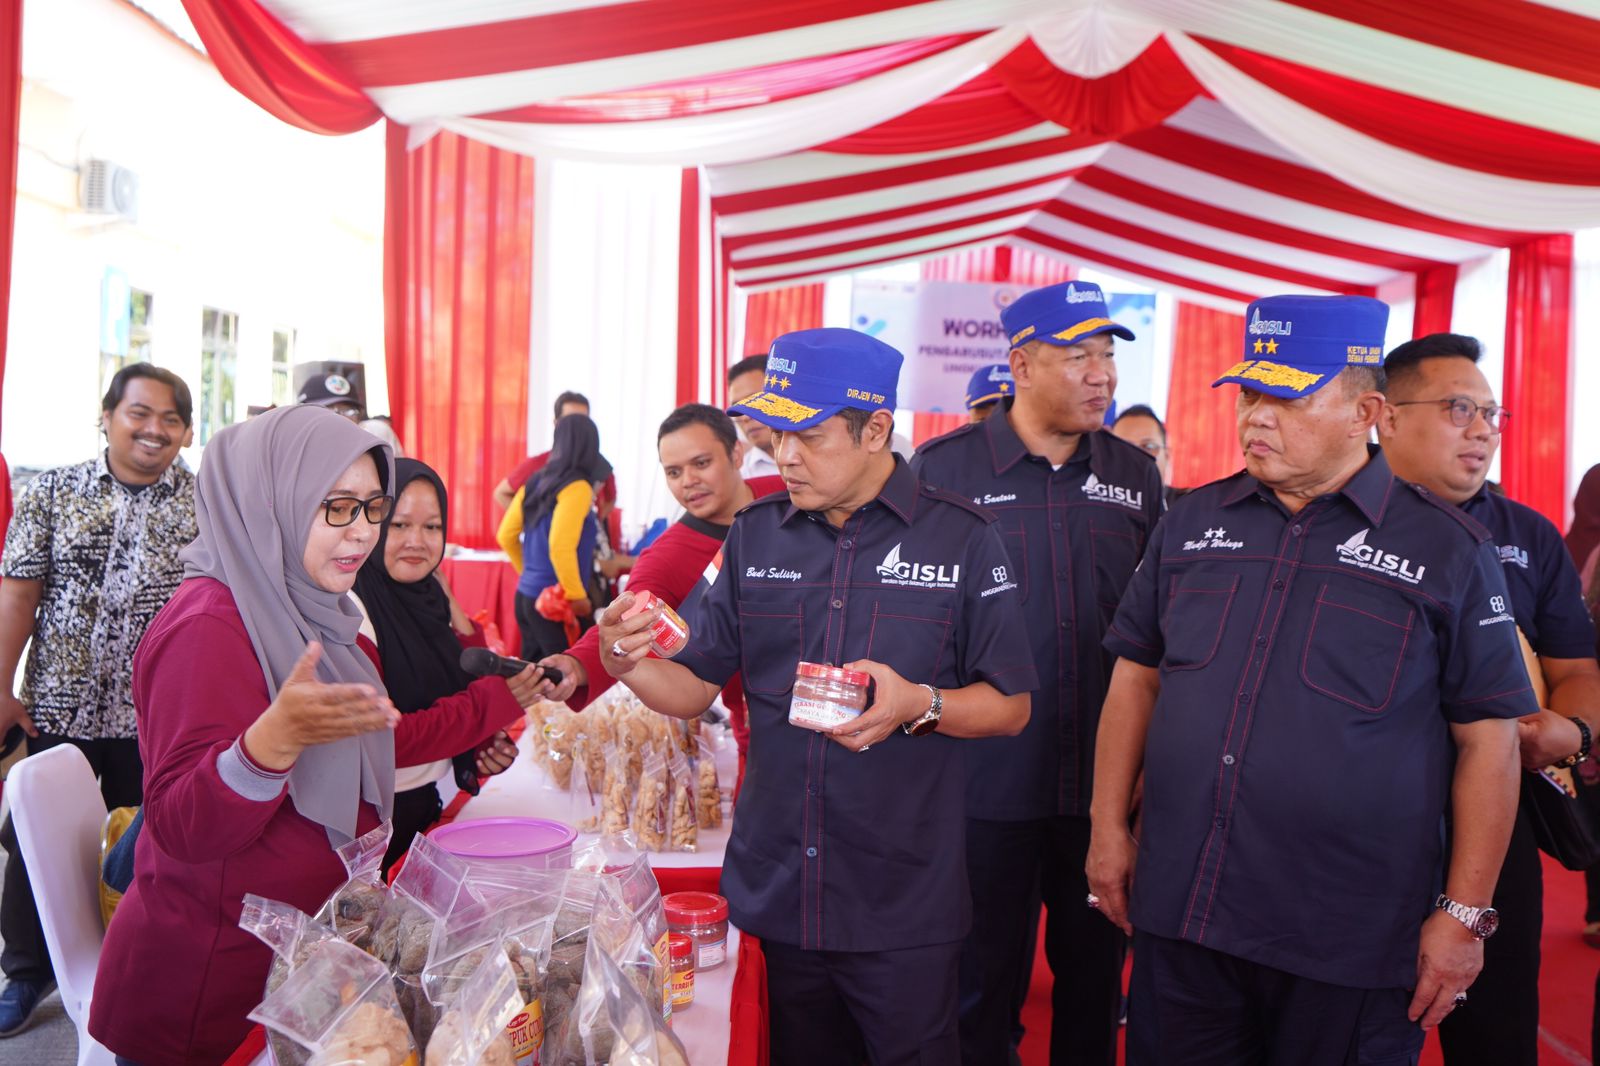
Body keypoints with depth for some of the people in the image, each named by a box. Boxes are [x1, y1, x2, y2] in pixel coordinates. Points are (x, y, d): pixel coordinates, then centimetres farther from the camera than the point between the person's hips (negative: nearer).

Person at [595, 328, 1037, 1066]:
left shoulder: (961, 538, -7)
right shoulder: (755, 535, 4)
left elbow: (1009, 707, -4)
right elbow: (694, 689, 5)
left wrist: (918, 705, -22)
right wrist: (630, 664, -16)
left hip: (903, 905, -3)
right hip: (777, 891, 4)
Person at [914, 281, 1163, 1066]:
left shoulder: (1136, 477, 5)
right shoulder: (941, 468, -7)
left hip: (1106, 782, 3)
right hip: (986, 784, -3)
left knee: (1095, 974, 18)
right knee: (983, 980, 13)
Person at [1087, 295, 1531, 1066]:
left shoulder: (1447, 549, -4)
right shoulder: (1191, 523, 5)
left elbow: (1487, 741, -4)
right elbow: (1136, 679, 9)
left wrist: (1466, 914, -6)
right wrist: (1109, 827, 6)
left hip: (1351, 943, -3)